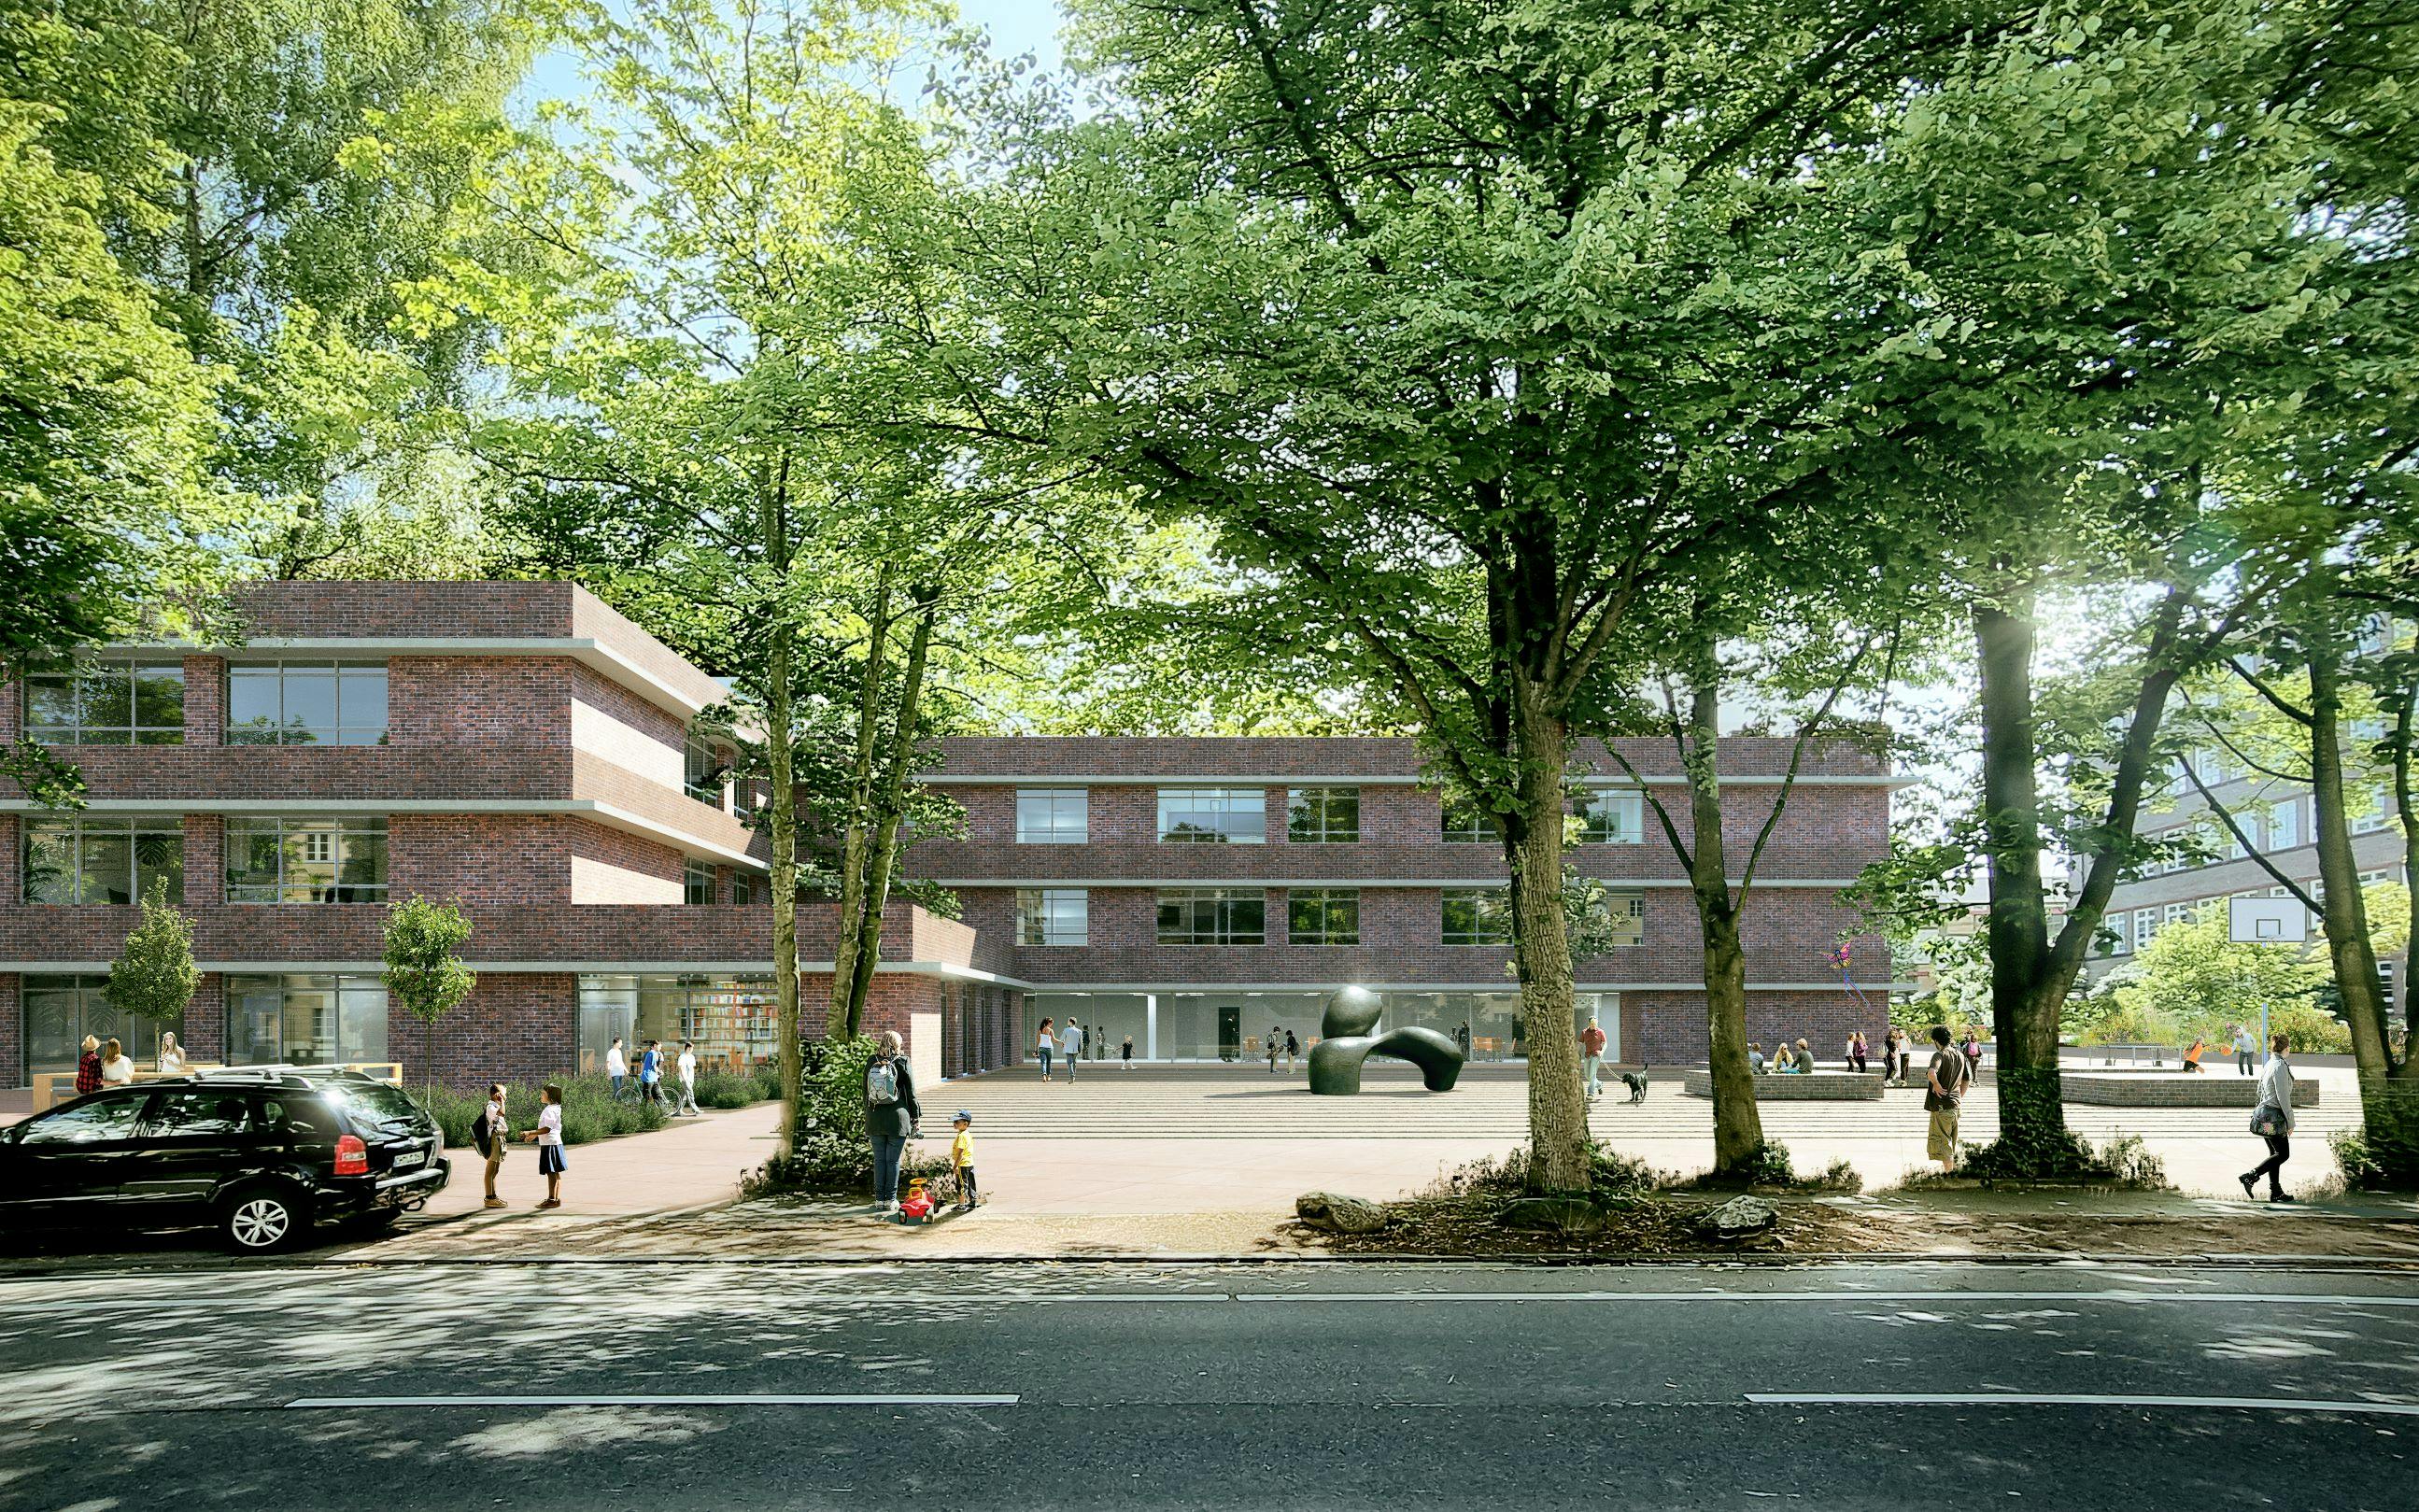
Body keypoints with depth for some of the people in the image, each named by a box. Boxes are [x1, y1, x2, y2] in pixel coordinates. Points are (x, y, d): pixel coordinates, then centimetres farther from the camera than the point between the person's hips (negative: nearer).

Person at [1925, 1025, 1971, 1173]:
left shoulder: (1940, 1055, -16)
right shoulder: (1961, 1056, 9)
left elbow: (1931, 1073, -36)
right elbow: (1967, 1079, 18)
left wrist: (1936, 1085, -20)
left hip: (1941, 1106, -8)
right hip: (1956, 1105, 8)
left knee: (1943, 1141, 0)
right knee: (1951, 1141, 19)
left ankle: (1948, 1172, -4)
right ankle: (1953, 1168, 26)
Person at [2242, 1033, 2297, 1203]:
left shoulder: (2269, 1065, 11)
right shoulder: (2280, 1067, -17)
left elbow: (2260, 1091, 19)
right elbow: (2283, 1098, -18)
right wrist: (2290, 1122, -13)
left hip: (2264, 1112, 9)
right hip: (2274, 1116, -9)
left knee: (2275, 1153, 12)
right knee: (2283, 1154, -3)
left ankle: (2276, 1192, 15)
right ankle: (2251, 1176, -10)